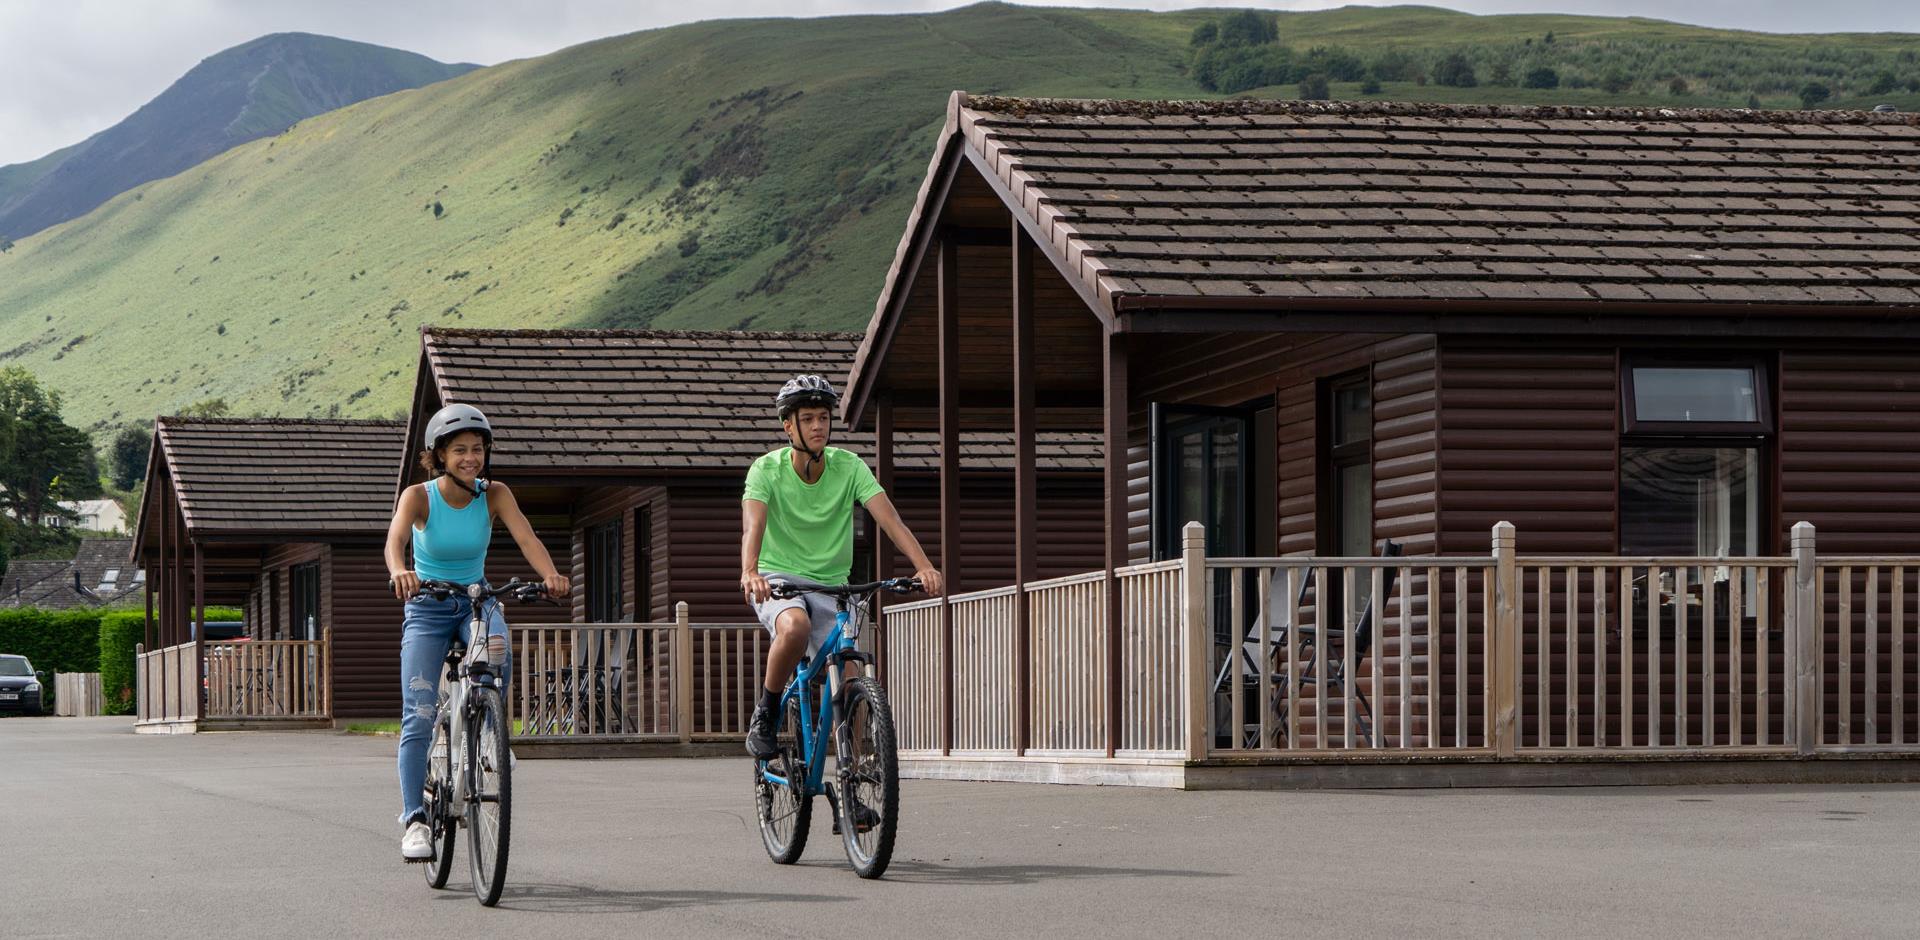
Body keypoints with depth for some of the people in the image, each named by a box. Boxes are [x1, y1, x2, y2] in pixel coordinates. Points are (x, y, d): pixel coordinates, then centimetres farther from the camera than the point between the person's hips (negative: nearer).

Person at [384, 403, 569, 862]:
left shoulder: (494, 495, -9)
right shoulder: (419, 496, -14)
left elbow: (526, 537, -23)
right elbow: (396, 536, -33)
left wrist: (549, 574, -44)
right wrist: (398, 571, -56)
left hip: (477, 602, 1)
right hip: (427, 608, -1)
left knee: (497, 649, -35)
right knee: (418, 717, -14)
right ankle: (414, 819, -10)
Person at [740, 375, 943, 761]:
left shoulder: (849, 467, -7)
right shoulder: (767, 469, -11)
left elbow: (889, 518, -18)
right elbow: (753, 525, -27)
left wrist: (924, 567, -35)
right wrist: (749, 573, -48)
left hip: (831, 585, 3)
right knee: (795, 627, -36)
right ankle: (764, 716, -15)